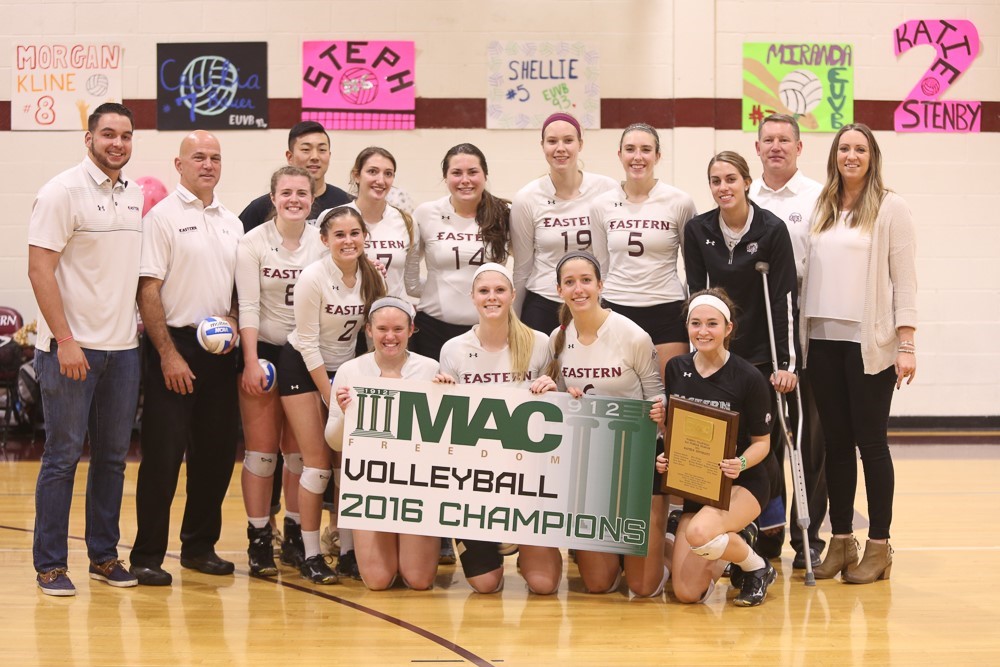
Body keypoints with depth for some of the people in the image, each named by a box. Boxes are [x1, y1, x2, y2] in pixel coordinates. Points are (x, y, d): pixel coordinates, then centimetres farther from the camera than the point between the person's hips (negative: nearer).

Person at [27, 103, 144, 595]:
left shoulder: (137, 196, 11)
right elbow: (39, 269, -12)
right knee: (63, 456, -1)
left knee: (112, 456, 11)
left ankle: (104, 554, 21)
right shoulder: (63, 192, -8)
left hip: (123, 347, 6)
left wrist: (143, 326, 9)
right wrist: (65, 341, -17)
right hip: (71, 347, -6)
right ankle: (50, 563, 7)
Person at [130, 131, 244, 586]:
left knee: (215, 453, 9)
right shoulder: (163, 216, -5)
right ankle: (147, 556, 1)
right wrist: (168, 354, -15)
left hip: (219, 349, 6)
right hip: (174, 345, -6)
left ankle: (200, 545, 21)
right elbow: (148, 290, -10)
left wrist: (232, 321, -1)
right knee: (163, 455, -5)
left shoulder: (231, 223, 14)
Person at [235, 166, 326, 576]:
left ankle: (296, 536, 15)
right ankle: (259, 540, 4)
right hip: (263, 351, -2)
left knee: (301, 449, 5)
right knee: (261, 449, -2)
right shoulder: (253, 242, -3)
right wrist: (251, 362, -14)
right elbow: (248, 306, -8)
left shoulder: (323, 242, 4)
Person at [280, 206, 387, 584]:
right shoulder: (313, 277, -19)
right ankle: (311, 556, 0)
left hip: (345, 368, 5)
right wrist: (330, 394, -16)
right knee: (318, 464, -8)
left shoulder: (371, 277, -5)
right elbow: (307, 342, -16)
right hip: (303, 368, -5)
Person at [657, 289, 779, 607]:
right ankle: (731, 545, 24)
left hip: (742, 483, -4)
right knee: (687, 592, -9)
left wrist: (741, 463, -26)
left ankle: (757, 568, -4)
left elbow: (762, 441, -5)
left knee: (699, 533, -37)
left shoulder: (748, 378, -12)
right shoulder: (676, 369, 1)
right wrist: (664, 456, -7)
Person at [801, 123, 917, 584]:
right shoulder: (821, 210, 12)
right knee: (835, 442, 7)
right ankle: (840, 541, 14)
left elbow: (904, 278, -5)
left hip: (870, 342, -4)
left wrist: (906, 344, -10)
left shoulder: (890, 208, -1)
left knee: (871, 441, -1)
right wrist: (799, 335, 7)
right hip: (824, 339, 4)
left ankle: (879, 546, 6)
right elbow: (808, 273, 13)